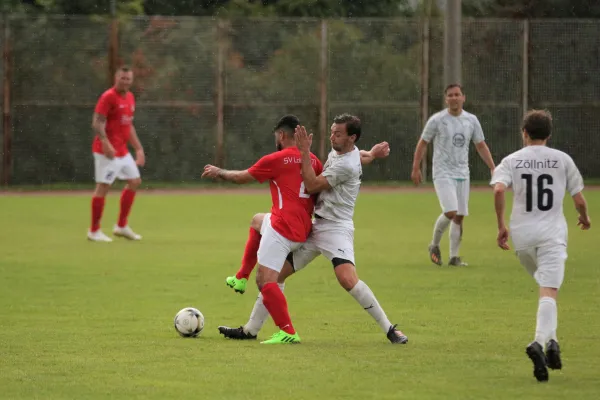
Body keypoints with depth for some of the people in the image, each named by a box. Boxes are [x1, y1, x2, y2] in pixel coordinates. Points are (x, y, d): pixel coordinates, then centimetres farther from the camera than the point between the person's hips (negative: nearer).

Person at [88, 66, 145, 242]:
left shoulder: (129, 97, 15)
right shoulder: (108, 97, -12)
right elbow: (97, 123, -19)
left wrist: (138, 148, 21)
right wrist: (106, 143, -31)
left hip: (122, 150, 9)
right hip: (107, 151, -9)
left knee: (134, 181, 11)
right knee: (103, 186, -7)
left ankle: (122, 226, 20)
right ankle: (94, 231, -1)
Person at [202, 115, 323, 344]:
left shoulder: (276, 159, -7)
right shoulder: (313, 161, 9)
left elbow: (242, 177, 5)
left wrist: (218, 172, 22)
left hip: (282, 228, -9)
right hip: (303, 229, 9)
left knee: (266, 281, -11)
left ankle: (288, 332, -22)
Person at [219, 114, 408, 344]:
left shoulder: (347, 165, -17)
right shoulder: (337, 151, 10)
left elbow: (312, 186, -17)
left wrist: (305, 152, -16)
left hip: (336, 228, -9)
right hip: (314, 227, 9)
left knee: (347, 278, -29)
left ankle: (389, 329, -17)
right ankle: (250, 330, 14)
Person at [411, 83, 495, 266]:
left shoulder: (471, 120, 6)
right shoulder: (437, 120, -5)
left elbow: (481, 146, 13)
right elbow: (423, 143, 1)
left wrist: (493, 169, 6)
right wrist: (416, 168, -3)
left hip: (462, 174, 5)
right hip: (443, 174, -5)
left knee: (459, 216, 3)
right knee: (450, 212, -18)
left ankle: (454, 256, 12)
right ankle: (434, 245, 5)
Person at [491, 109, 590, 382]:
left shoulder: (512, 160, 6)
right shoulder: (562, 160, 6)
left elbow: (498, 190, -12)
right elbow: (579, 199, 7)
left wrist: (501, 226, -5)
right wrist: (585, 218, 29)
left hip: (522, 235, 2)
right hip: (552, 233, -2)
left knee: (546, 286, 22)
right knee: (549, 292, -10)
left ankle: (550, 341, 12)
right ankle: (541, 341, -32)